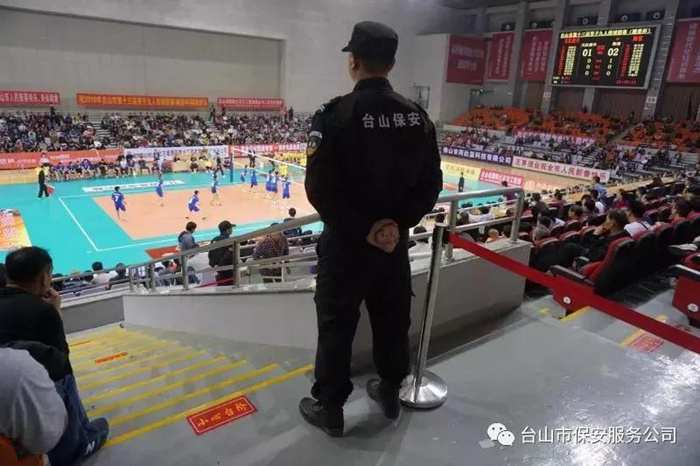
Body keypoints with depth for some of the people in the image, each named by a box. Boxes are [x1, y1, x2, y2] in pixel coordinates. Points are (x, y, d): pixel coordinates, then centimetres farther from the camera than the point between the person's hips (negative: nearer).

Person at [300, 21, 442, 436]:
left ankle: (330, 409, 28)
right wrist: (398, 222, -7)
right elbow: (431, 182, -1)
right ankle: (390, 392, 41)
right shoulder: (417, 115, 0)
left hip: (346, 243, -4)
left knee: (337, 325, 12)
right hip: (394, 240, 5)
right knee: (393, 318, 21)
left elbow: (320, 188, -21)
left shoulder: (335, 114, -15)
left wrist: (364, 228, -14)